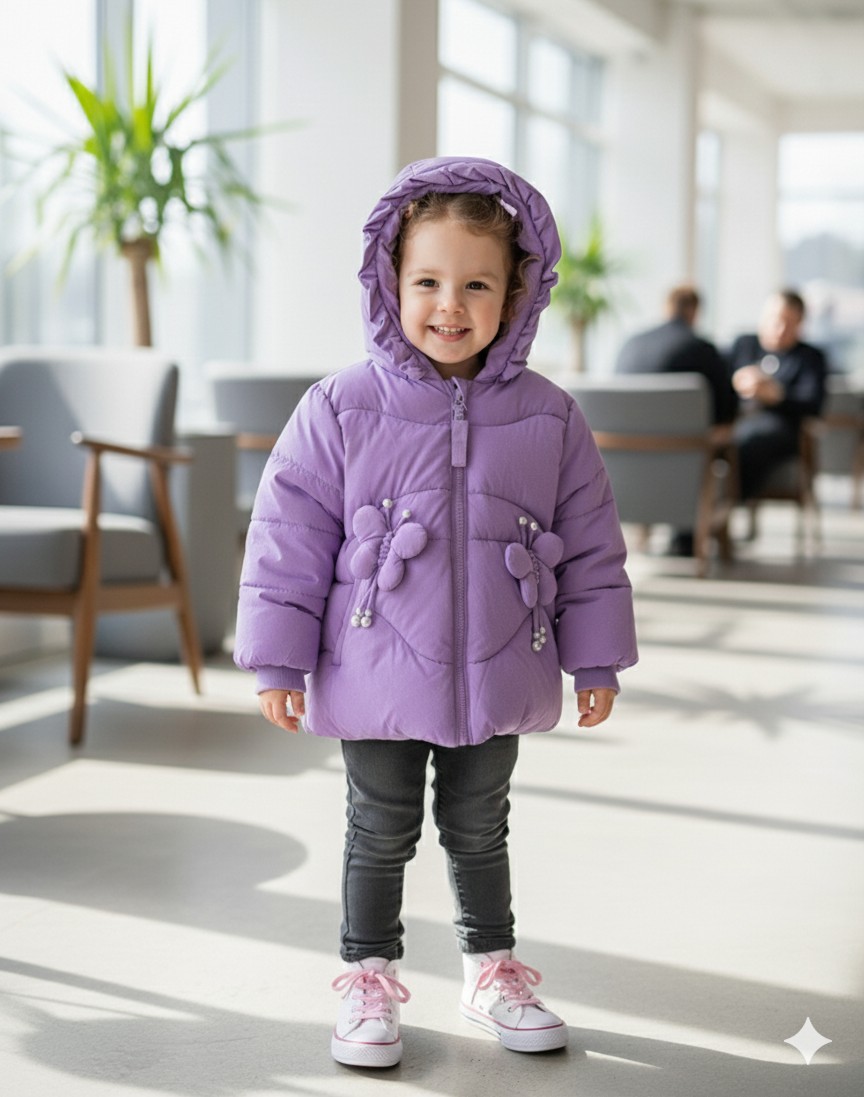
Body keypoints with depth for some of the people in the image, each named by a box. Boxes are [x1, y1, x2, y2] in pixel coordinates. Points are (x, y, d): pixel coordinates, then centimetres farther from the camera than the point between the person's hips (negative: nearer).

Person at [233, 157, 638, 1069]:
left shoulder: (548, 419, -2)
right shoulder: (340, 410, -9)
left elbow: (589, 546, 5)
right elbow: (289, 537, -5)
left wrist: (595, 660, 7)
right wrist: (278, 660, -6)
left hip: (499, 681, 2)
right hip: (377, 680, -2)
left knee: (480, 830, 17)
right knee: (381, 834, 10)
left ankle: (493, 970, 35)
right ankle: (368, 979, 27)